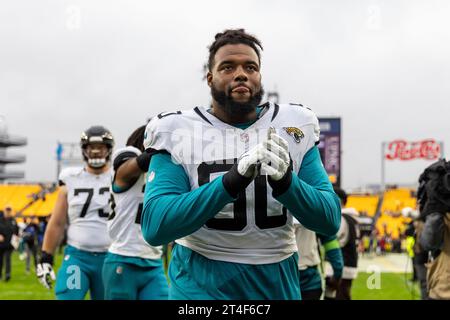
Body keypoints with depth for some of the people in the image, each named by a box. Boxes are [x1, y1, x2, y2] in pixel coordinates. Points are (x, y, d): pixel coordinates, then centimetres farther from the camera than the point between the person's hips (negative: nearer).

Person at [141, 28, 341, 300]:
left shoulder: (294, 127, -2)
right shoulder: (178, 133, -8)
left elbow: (331, 221, -5)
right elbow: (154, 227, -18)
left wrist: (286, 182, -24)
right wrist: (230, 182, -30)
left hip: (277, 285, 3)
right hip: (202, 286, -3)